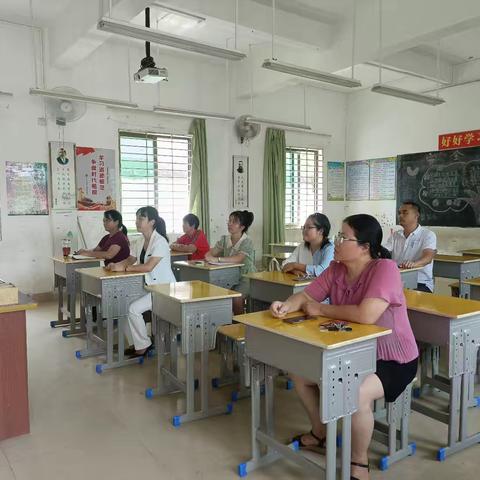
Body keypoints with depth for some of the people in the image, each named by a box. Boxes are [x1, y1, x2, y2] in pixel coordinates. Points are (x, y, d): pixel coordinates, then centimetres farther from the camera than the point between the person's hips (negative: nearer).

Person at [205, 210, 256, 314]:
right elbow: (211, 253, 5)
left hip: (246, 278, -5)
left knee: (236, 298, -30)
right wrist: (209, 256, -21)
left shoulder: (247, 241, -10)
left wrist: (217, 259, -35)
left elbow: (238, 259, -27)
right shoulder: (224, 239, 8)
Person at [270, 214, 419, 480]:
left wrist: (321, 309, -24)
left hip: (392, 360, -7)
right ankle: (320, 434, 26)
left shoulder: (384, 269, -26)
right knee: (300, 372, 3)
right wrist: (286, 305, -24)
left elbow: (366, 315, -38)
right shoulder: (336, 268, -4)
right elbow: (305, 296, 1)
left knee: (355, 394, -32)